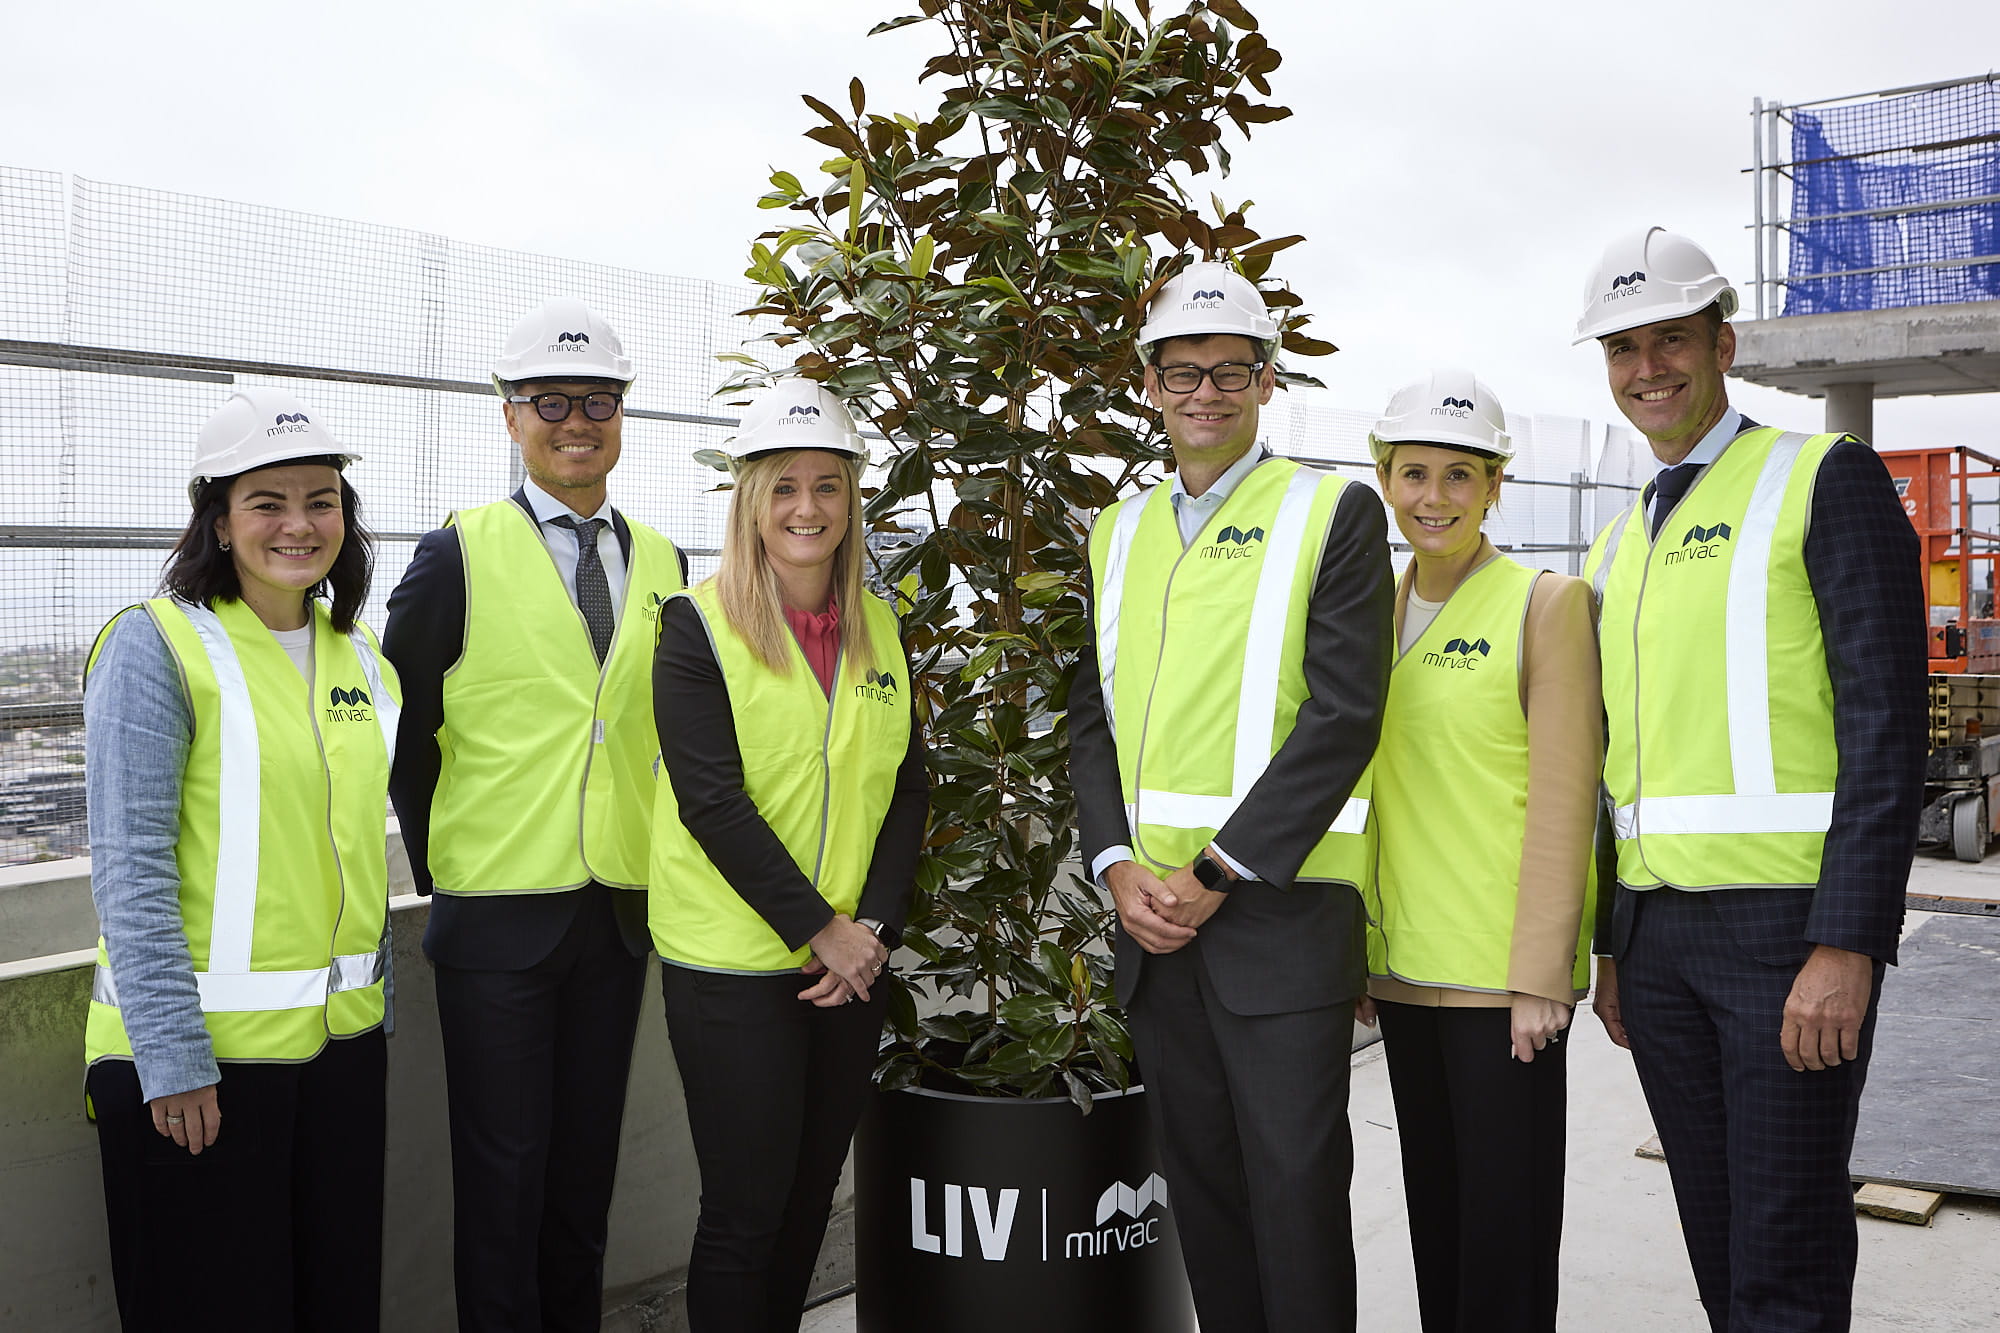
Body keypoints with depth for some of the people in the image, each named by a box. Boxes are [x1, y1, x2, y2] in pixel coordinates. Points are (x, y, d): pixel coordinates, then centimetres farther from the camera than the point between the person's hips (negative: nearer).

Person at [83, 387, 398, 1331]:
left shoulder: (357, 656, 9)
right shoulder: (157, 645, -10)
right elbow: (131, 869, -14)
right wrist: (173, 1059, -17)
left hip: (341, 1040, 6)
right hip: (197, 1053, -6)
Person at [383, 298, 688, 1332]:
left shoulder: (663, 565, 8)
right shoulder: (459, 556, -5)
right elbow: (400, 727, -1)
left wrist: (659, 864, 8)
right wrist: (440, 871, 0)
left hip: (621, 914, 4)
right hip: (499, 910, -4)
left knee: (586, 1168, 15)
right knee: (504, 1172, 5)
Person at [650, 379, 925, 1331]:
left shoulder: (879, 630, 9)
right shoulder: (699, 626, -6)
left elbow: (907, 788, 7)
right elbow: (711, 799, -14)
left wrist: (874, 926, -6)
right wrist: (819, 929, -15)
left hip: (854, 962, 5)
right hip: (732, 966, -5)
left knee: (810, 1200, 14)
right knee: (745, 1214, 2)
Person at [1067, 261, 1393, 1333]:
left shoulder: (1335, 514, -2)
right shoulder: (1117, 532, 13)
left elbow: (1343, 714, -10)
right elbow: (1093, 716, 12)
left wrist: (1218, 870, -14)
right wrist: (1119, 867, -3)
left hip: (1283, 911, -5)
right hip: (1151, 912, 5)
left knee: (1295, 1190, 0)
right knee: (1200, 1185, 14)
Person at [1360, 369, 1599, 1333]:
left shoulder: (1546, 604, -7)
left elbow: (1563, 801, -11)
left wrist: (1538, 974, -14)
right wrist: (1355, 946, 12)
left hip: (1502, 972, -5)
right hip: (1404, 964, 6)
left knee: (1505, 1225, 3)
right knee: (1433, 1211, 15)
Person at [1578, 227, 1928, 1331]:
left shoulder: (1824, 480, -3)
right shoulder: (1616, 548, 17)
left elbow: (1885, 724, -11)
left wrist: (1848, 946, -18)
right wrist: (1611, 948, 18)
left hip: (1789, 924, -6)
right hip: (1656, 936, 6)